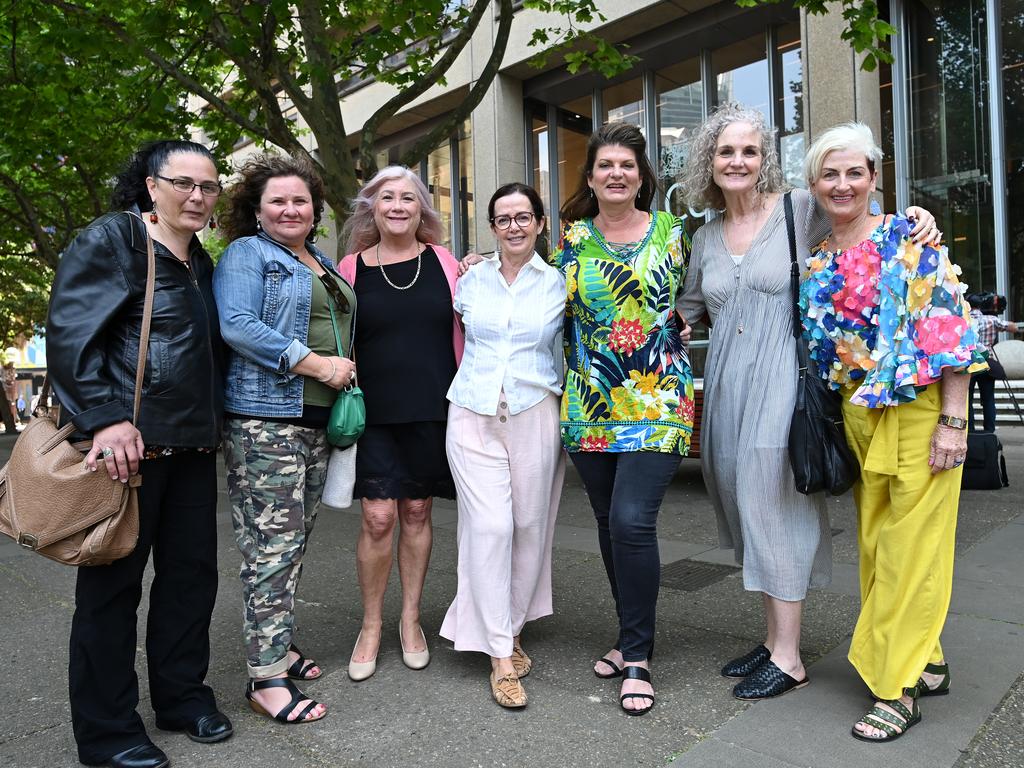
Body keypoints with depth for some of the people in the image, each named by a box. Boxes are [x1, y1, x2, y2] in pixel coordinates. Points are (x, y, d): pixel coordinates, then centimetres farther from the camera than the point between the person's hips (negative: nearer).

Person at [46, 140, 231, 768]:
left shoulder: (200, 261, 16)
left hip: (192, 443, 7)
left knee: (193, 570, 12)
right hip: (128, 440, -7)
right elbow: (69, 334, -13)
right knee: (114, 580, 4)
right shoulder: (109, 240, -5)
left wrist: (210, 423, 14)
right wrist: (105, 419, -21)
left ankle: (181, 692, 31)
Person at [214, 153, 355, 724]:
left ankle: (279, 642, 25)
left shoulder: (325, 264, 21)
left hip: (318, 418, 8)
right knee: (273, 543, -7)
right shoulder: (246, 254, -2)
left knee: (296, 540, 12)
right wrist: (316, 363, -18)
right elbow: (237, 325, -16)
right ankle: (266, 676, 1)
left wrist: (346, 370, 8)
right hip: (265, 416, -8)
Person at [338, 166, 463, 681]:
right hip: (374, 411, -1)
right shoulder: (351, 268, 3)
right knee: (378, 517, -4)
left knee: (416, 512, 9)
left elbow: (463, 330, 11)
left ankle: (410, 618, 26)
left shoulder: (442, 262, 5)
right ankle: (371, 625, 17)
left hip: (432, 410, 1)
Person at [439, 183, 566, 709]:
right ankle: (500, 656, 3)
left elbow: (567, 352, 10)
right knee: (489, 527, -6)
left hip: (535, 417, 0)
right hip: (474, 415, 0)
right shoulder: (472, 280, 7)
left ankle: (512, 630, 26)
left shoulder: (558, 283, 4)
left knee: (530, 526, 6)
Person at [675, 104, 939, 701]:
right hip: (727, 382, 6)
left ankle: (788, 658, 9)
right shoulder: (706, 237, 14)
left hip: (782, 377, -6)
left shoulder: (799, 210, -1)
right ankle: (774, 637, 24)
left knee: (773, 503, -5)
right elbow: (687, 308, 24)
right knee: (744, 505, 9)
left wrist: (915, 220, -10)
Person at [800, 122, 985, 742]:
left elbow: (950, 326, -11)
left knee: (910, 547, 0)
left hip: (919, 408, -6)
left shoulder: (911, 237, -6)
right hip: (859, 415, 6)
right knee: (874, 544, 12)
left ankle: (899, 688, 14)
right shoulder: (816, 264, 10)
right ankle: (927, 663, 31)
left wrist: (953, 422, -16)